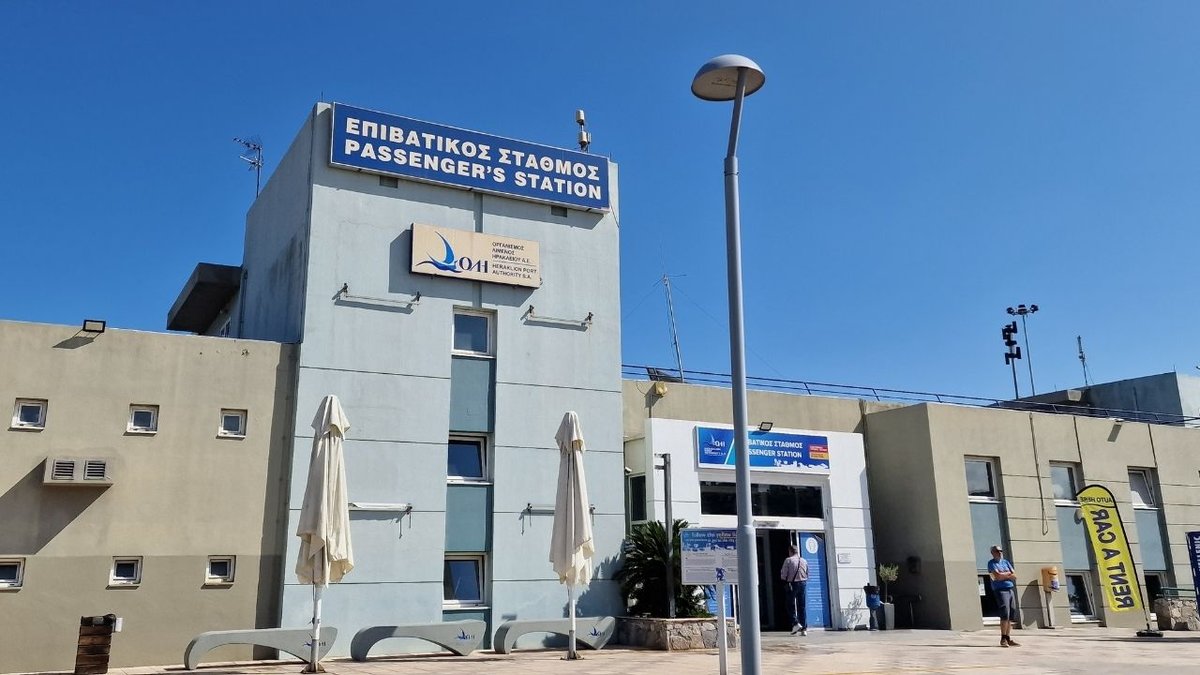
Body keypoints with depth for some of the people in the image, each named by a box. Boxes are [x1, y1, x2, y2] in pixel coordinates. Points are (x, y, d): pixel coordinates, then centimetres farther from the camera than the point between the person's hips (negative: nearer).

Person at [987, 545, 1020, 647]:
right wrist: (1008, 573, 1)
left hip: (1011, 589, 7)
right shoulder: (991, 563, 0)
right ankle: (1003, 639, -13)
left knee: (1011, 615, 5)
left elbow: (1014, 576, 9)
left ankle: (1008, 639, 11)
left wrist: (1003, 575, -5)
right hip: (1000, 590, -7)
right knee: (1005, 614, -17)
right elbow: (997, 576, -14)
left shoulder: (1006, 562, 18)